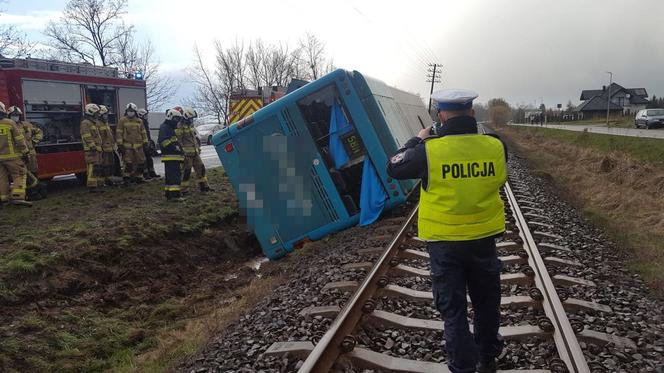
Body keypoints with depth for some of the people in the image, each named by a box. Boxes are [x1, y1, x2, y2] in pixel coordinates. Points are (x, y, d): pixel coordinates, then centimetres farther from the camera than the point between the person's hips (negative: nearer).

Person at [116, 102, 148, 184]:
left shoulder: (139, 121, 11)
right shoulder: (122, 120, 0)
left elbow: (143, 133, 15)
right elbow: (119, 133, -3)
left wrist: (145, 143, 9)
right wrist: (120, 145, -9)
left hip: (138, 146, 4)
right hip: (127, 146, -4)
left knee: (141, 162, 5)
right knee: (128, 163, -4)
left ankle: (139, 177, 18)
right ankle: (126, 178, 8)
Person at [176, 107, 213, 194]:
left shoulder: (191, 125, 15)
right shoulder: (180, 127, -14)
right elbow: (178, 141, -18)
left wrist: (198, 148, 23)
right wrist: (182, 152, -20)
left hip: (195, 152, 9)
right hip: (187, 153, -9)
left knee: (201, 168, 12)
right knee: (186, 171, -4)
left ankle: (204, 186, 23)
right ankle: (184, 190, 5)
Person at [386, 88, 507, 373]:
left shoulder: (429, 150, -18)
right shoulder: (495, 146, -9)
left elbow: (393, 168, -2)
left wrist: (417, 140, 11)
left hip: (444, 243, -3)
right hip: (484, 239, 4)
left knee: (453, 310, 10)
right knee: (487, 303, 23)